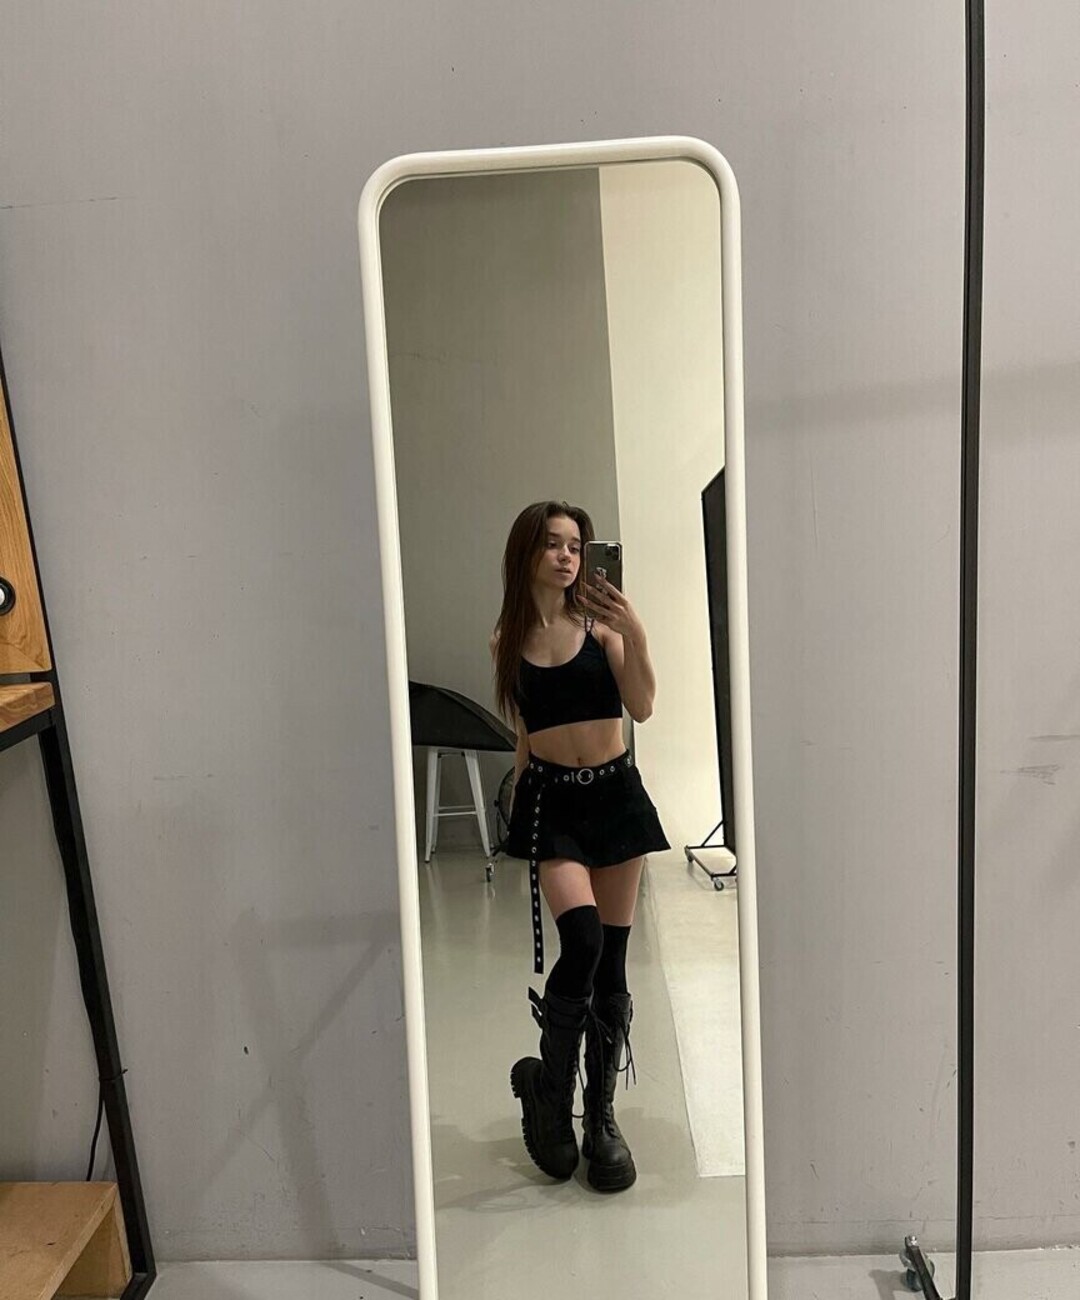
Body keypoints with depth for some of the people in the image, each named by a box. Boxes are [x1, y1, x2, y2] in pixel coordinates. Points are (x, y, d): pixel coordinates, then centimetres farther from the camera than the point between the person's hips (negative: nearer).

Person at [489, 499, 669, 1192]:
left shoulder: (600, 622, -1)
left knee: (612, 961, 6)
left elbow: (642, 707, -10)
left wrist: (635, 635, -21)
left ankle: (602, 1116, 21)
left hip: (616, 794, 1)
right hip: (551, 801, -1)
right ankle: (548, 1083, 6)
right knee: (581, 941, -20)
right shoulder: (507, 641, 4)